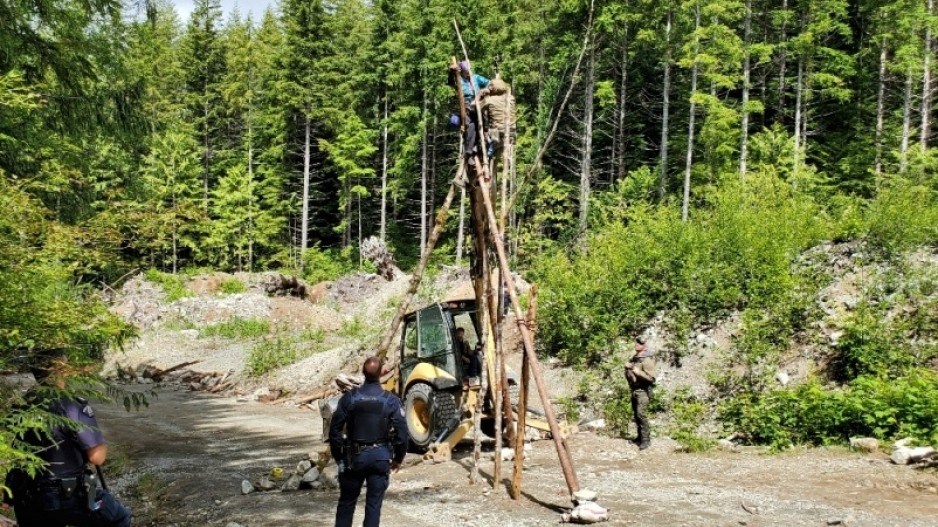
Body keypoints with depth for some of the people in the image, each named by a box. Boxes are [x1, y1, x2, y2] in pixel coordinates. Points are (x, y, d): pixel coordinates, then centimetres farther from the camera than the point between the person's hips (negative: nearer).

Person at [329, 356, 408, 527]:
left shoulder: (349, 397, -6)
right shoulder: (391, 400, -8)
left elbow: (335, 430, -3)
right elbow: (402, 433, -7)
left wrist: (338, 456, 10)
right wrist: (398, 458, 8)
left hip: (355, 456, 1)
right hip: (381, 457, -1)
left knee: (346, 502, 15)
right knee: (374, 504, 7)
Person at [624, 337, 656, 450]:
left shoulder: (647, 360, -14)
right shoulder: (634, 358, 12)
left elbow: (651, 378, -19)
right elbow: (629, 372, 26)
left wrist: (639, 372, -27)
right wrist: (627, 367, 4)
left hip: (642, 391, -9)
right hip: (634, 390, 9)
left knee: (641, 414, -15)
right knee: (636, 414, 13)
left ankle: (646, 440, -12)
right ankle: (640, 435, 24)